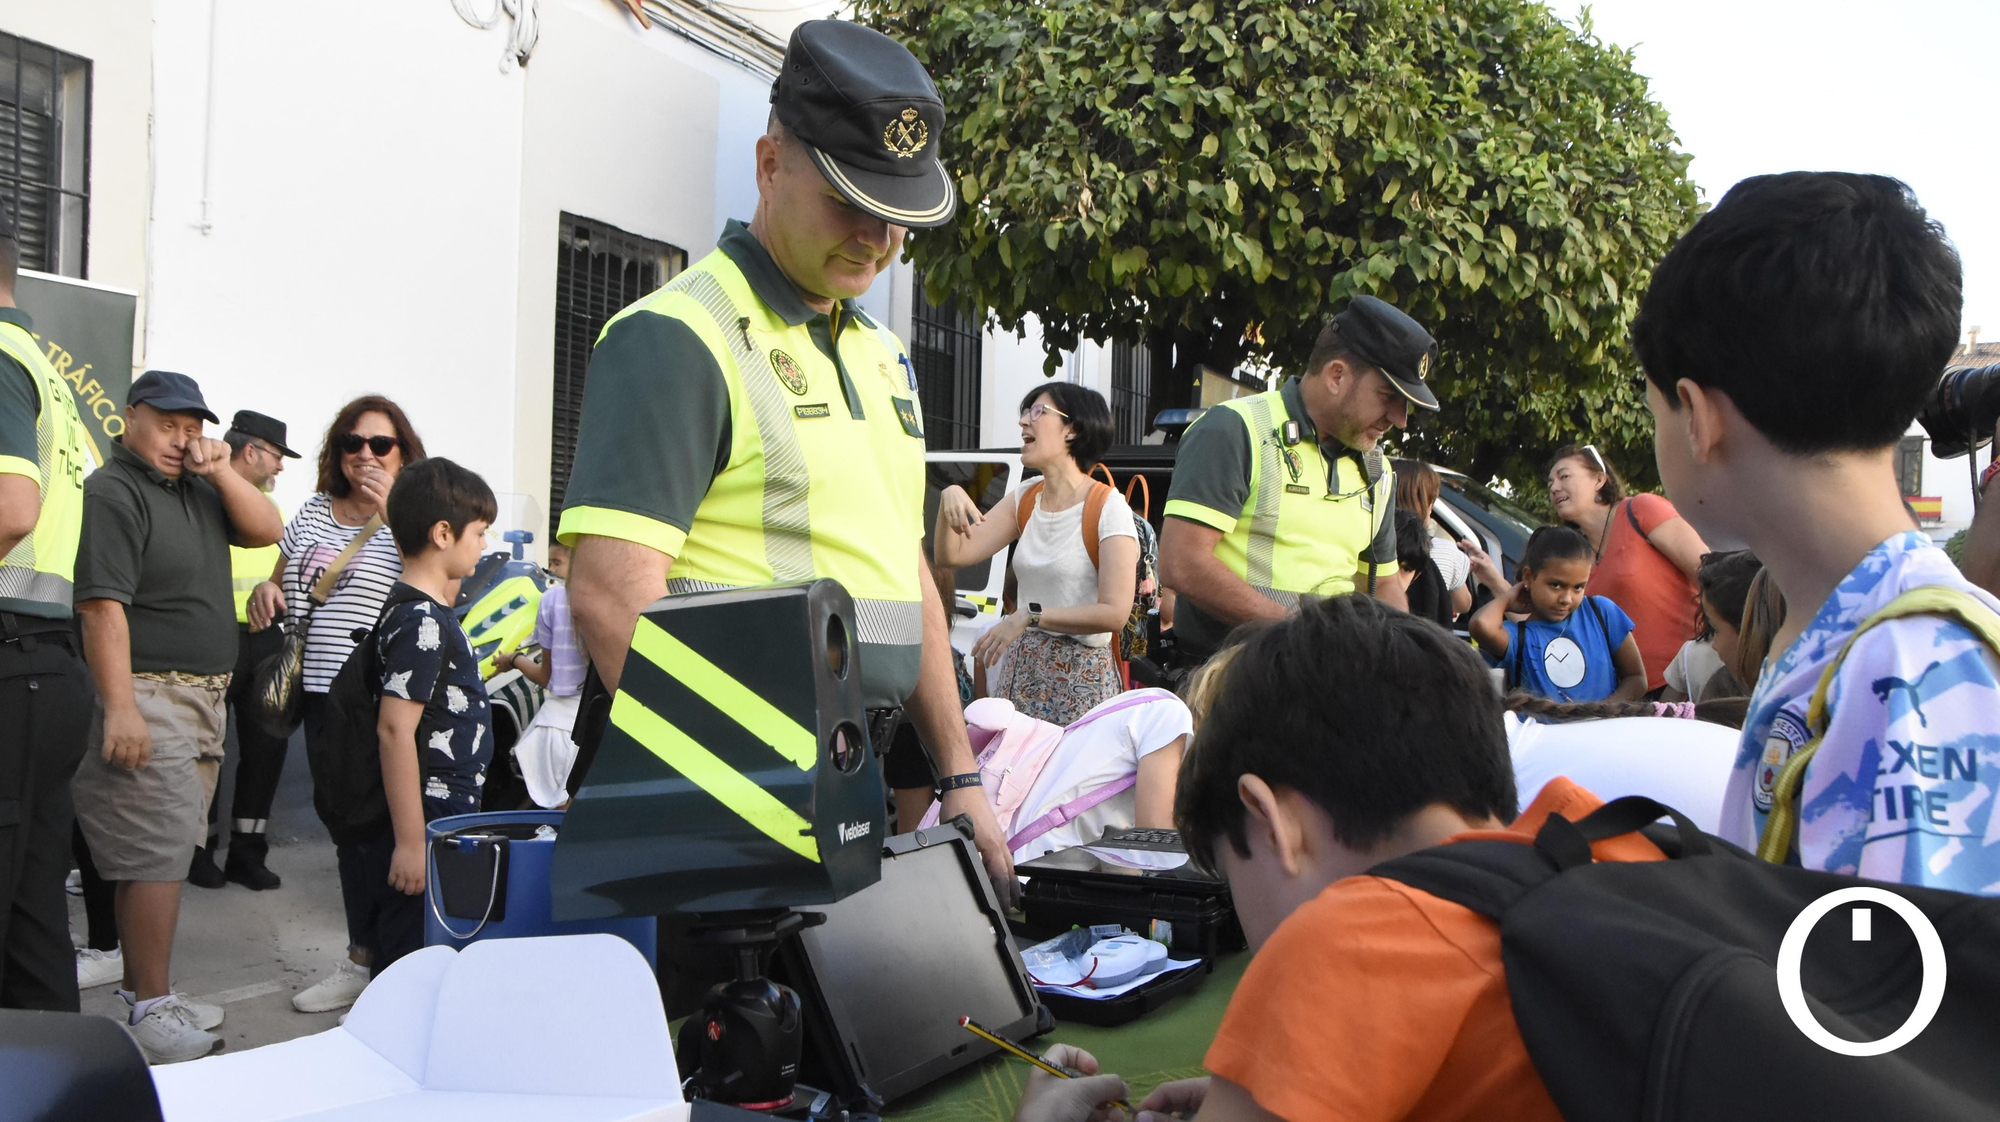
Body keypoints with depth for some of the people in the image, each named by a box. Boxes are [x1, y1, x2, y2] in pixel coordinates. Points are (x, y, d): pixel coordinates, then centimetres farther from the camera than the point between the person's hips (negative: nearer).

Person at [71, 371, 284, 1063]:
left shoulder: (194, 487, 16)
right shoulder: (113, 492, -10)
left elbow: (266, 531, 11)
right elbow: (102, 604, -18)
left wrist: (222, 472, -4)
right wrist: (119, 706, -25)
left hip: (203, 696, 9)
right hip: (149, 695, -8)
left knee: (161, 850, 11)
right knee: (159, 851, -10)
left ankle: (143, 991, 18)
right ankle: (150, 1009, -5)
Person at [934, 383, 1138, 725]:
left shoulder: (1108, 508, -10)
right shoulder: (1024, 500, 12)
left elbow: (1115, 613, -18)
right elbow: (952, 554, 6)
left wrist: (1030, 616, -21)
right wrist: (950, 498, -10)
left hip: (1080, 676, -6)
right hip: (1020, 668, 6)